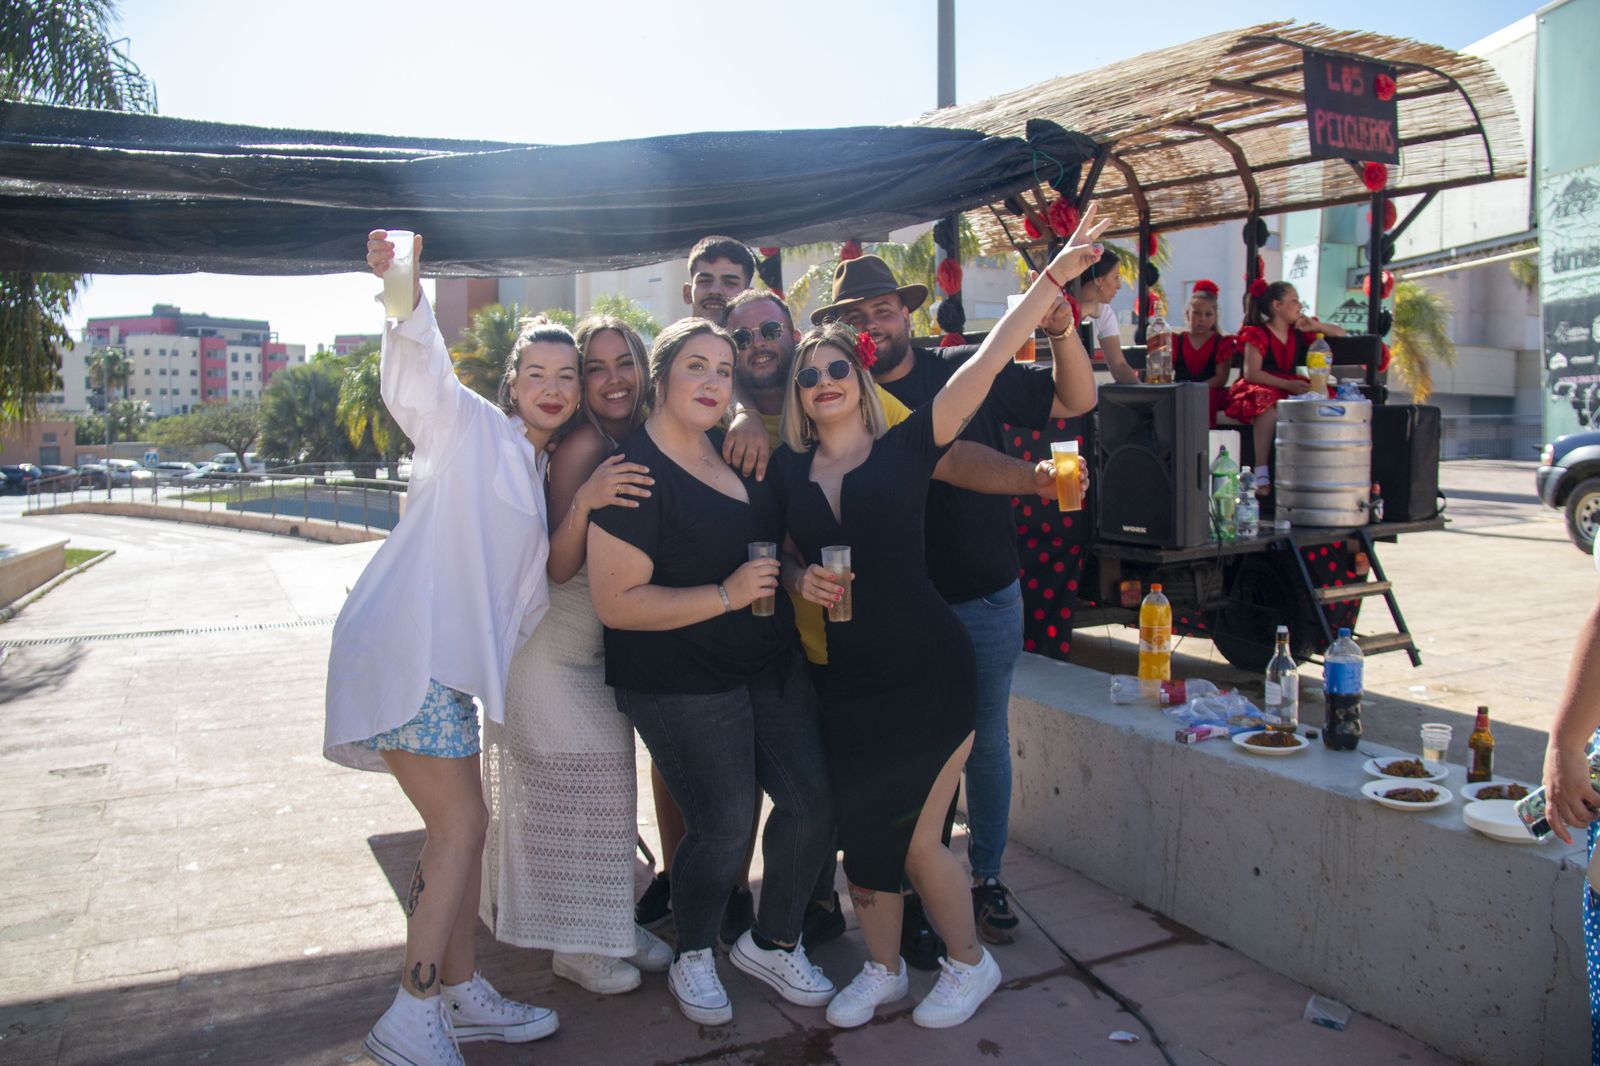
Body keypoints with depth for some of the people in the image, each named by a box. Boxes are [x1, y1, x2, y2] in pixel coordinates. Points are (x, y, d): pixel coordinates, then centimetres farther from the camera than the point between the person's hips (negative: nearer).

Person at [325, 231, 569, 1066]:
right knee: (460, 825, -9)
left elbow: (542, 576, 23)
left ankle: (462, 995, 23)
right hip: (406, 647, -8)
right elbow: (419, 370, -21)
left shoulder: (538, 470, 20)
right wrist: (406, 300, -39)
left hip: (452, 659, 8)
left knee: (461, 828, 11)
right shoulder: (468, 426, -1)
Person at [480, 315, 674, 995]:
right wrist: (585, 500, -38)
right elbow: (558, 567, -21)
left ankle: (610, 925, 28)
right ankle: (575, 943, 16)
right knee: (574, 786, 0)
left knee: (610, 782, 13)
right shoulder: (582, 445, -20)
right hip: (557, 650, -7)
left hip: (606, 650, 7)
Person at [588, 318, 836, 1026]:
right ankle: (693, 958, 29)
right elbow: (615, 602, -20)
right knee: (722, 829, -2)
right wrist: (726, 595, -22)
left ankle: (770, 943, 28)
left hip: (770, 666, 7)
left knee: (813, 799, 4)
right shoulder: (635, 472, -16)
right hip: (681, 682, -7)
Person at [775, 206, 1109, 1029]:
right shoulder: (790, 471, 5)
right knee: (860, 831, 10)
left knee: (913, 837, 3)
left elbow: (989, 359, -13)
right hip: (849, 677, 4)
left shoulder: (906, 447, -5)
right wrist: (800, 579, -7)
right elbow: (785, 558, 16)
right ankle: (882, 969, 36)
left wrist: (1056, 276, -19)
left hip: (929, 668, -4)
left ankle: (969, 962, 31)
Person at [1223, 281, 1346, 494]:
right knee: (1270, 407, -40)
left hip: (1291, 389, 6)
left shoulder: (1300, 332, 16)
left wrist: (1316, 326, 5)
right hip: (1258, 389, -6)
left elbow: (1340, 334, 25)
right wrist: (1287, 385, -23)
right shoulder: (1257, 334, -4)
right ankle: (1261, 473, -41)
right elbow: (1251, 374, -14)